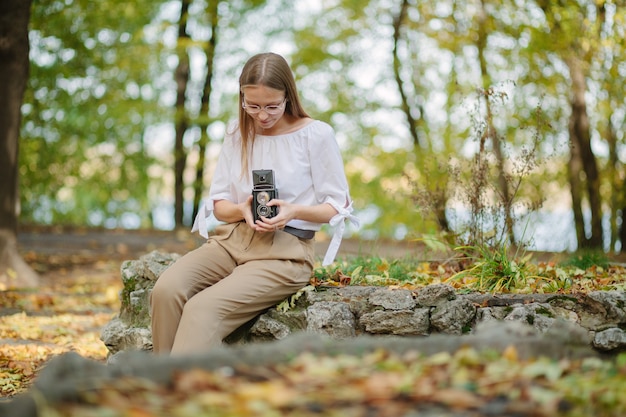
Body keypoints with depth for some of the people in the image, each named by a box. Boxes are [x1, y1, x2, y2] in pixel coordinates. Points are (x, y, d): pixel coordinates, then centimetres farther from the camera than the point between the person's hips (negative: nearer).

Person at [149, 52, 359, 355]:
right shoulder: (237, 134, 13)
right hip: (232, 239, 5)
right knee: (166, 290, -25)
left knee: (203, 308, -29)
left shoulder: (316, 135, -2)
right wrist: (242, 210, -9)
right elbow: (218, 205, 15)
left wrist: (295, 211, -18)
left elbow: (337, 207, 2)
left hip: (286, 249, -5)